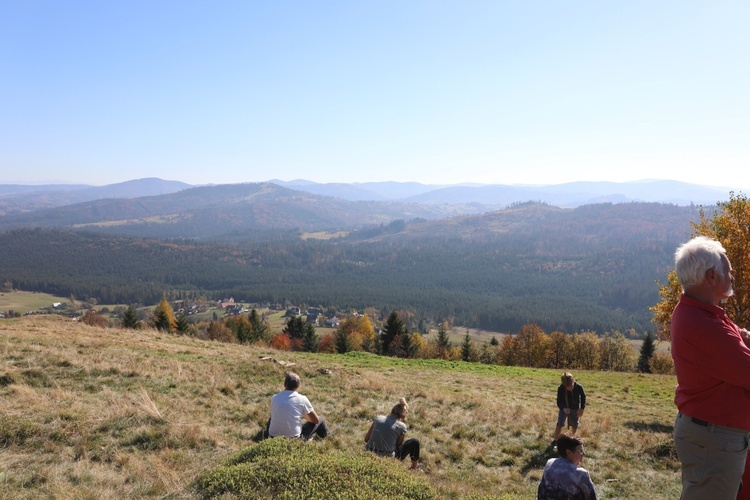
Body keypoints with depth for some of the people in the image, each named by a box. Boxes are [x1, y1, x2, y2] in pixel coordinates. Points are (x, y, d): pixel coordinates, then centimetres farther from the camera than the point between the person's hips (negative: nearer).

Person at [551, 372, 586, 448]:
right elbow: (559, 402, -21)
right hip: (564, 408, -2)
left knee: (575, 425, 16)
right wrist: (563, 408, -42)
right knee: (560, 424, -13)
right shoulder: (560, 389, -28)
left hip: (575, 409, 2)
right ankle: (555, 440, 2)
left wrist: (582, 409, -11)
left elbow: (583, 397, -5)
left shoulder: (579, 387, -25)